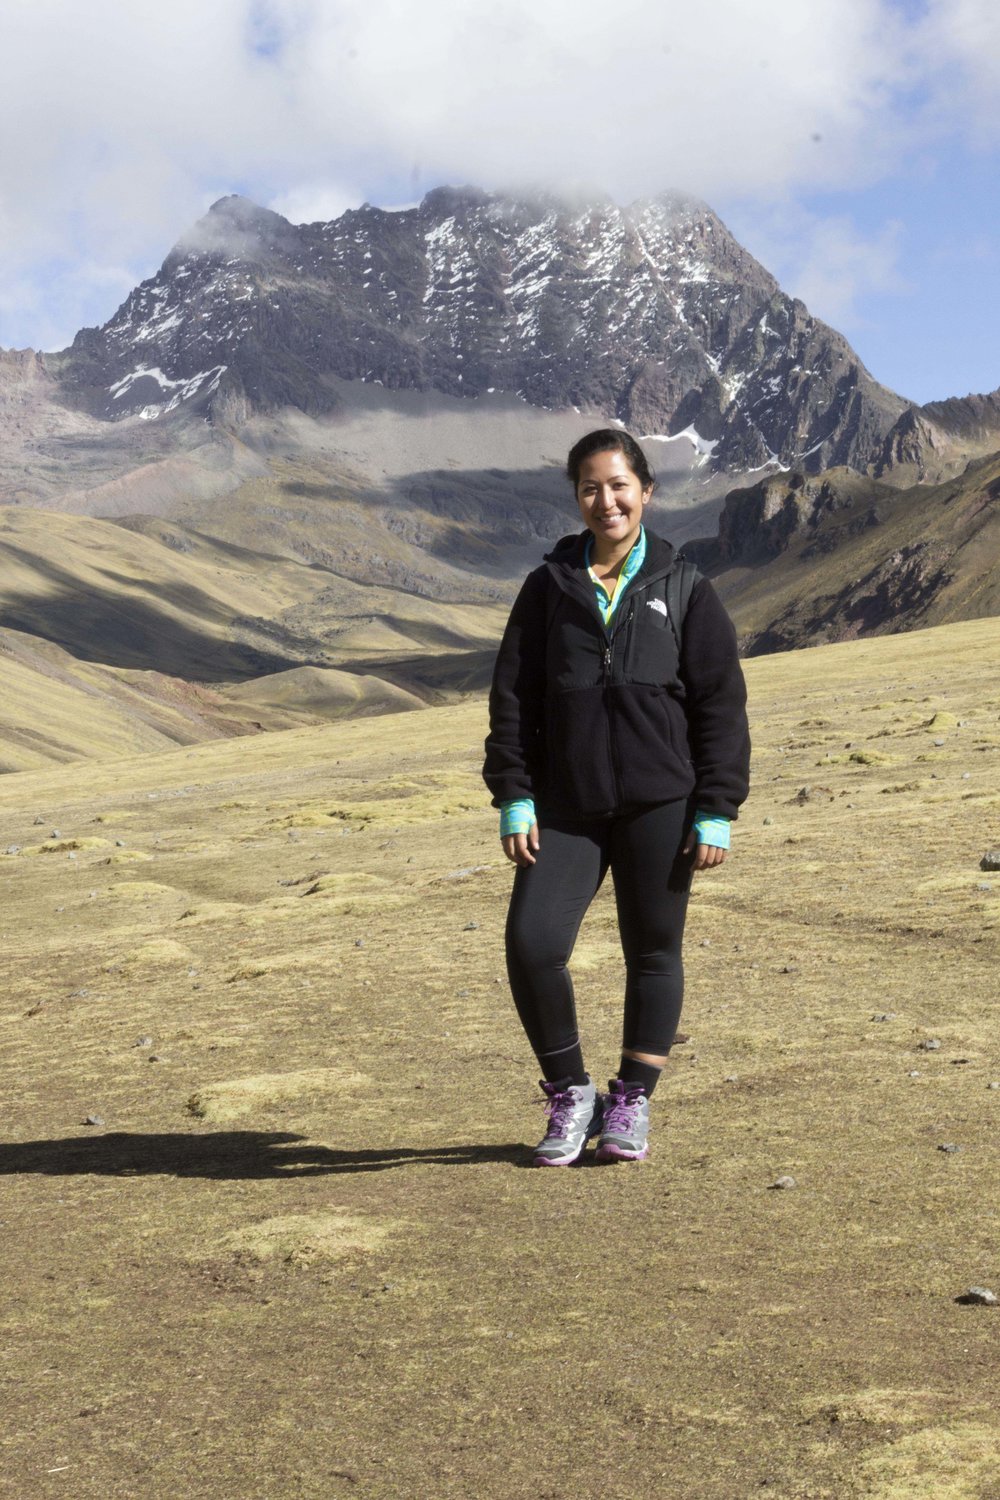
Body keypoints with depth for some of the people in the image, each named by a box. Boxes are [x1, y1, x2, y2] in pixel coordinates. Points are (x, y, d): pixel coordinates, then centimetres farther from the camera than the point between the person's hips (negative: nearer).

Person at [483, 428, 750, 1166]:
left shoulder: (684, 589, 2)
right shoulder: (549, 587, 6)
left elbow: (721, 705, 1)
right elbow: (512, 697, 6)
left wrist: (716, 813, -4)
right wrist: (514, 801, -2)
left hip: (659, 806, -1)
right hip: (566, 808, 1)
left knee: (653, 952, 7)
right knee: (531, 945, -11)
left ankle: (632, 1104, 25)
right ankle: (571, 1095, 9)